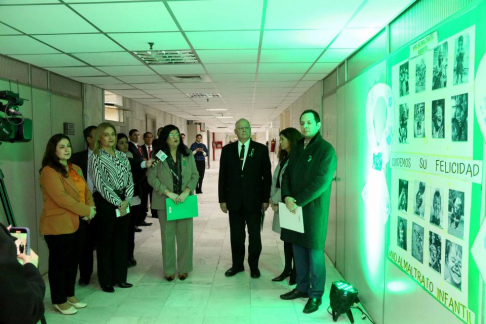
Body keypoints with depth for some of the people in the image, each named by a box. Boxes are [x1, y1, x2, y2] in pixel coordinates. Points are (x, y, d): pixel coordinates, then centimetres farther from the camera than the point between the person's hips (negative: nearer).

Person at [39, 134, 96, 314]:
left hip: (78, 222, 8)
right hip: (58, 224, -8)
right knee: (59, 262, 5)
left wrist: (91, 208, -7)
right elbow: (60, 197, -22)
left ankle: (70, 295, 30)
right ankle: (59, 301, 18)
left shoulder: (76, 169, 13)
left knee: (73, 260, 15)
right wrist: (86, 210, -18)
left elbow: (85, 190, 13)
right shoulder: (49, 171, -13)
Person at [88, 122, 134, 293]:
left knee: (121, 239, 11)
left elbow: (130, 179, 7)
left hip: (123, 202, 5)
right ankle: (106, 281, 16)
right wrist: (117, 202, -14)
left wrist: (126, 200, -7)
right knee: (105, 240, 4)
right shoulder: (95, 158, -5)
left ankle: (120, 277, 23)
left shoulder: (122, 156, 10)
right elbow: (100, 184, -12)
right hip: (105, 202, -5)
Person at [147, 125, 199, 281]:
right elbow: (151, 177, -5)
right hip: (165, 202, -2)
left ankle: (184, 268, 19)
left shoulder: (187, 154, 6)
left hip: (185, 201, 2)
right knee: (167, 235, 5)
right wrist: (168, 193, -14)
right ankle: (169, 270, 17)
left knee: (185, 235, 5)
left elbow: (195, 175, 4)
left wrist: (186, 192, -12)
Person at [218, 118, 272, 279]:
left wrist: (266, 198, -3)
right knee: (236, 235, 11)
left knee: (254, 235, 8)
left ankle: (254, 266, 24)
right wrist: (222, 199, 1)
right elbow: (222, 176, 5)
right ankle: (237, 264, 27)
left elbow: (267, 176, 0)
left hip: (254, 200, -1)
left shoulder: (261, 149, 0)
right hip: (234, 200, 2)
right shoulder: (227, 149, 5)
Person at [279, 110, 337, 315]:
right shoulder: (297, 148, 12)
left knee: (315, 252, 3)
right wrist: (286, 196, -7)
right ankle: (302, 287, 28)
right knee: (298, 248, 13)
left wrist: (298, 202, -17)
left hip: (313, 209, -6)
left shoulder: (326, 149, -9)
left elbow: (321, 182, -18)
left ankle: (316, 295, 16)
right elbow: (287, 174, 12)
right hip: (295, 207, 6)